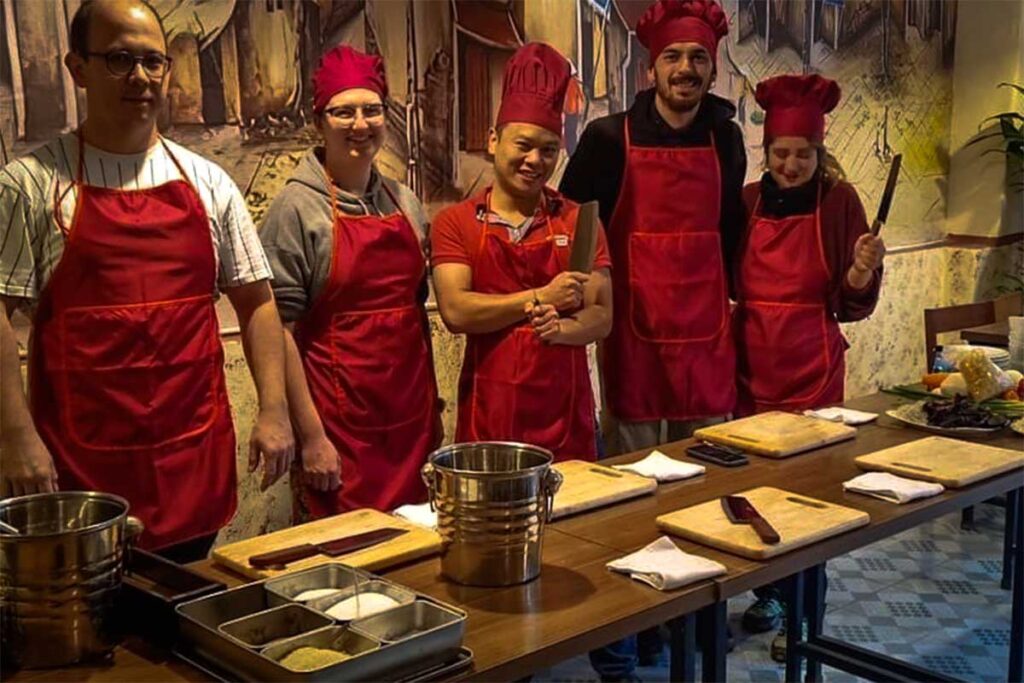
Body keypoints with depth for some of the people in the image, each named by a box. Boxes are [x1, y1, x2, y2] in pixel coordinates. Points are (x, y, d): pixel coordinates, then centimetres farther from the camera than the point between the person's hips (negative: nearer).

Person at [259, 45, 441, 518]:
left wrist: (432, 407, 15)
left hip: (413, 414, 5)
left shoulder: (405, 201, 9)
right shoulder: (298, 206, -8)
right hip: (341, 425, -5)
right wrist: (311, 436, -14)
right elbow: (279, 328, -11)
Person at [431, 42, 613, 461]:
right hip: (489, 417, -1)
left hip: (566, 415, 1)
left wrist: (561, 328, -18)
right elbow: (455, 311, -10)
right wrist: (541, 298, -13)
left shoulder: (579, 221, 7)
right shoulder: (456, 223, 3)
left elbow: (601, 316, 2)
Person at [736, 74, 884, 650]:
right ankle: (769, 593, 31)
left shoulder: (838, 201, -5)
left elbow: (851, 305, -5)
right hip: (752, 361, 3)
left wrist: (863, 270, -23)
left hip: (812, 365, -3)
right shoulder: (749, 201, 2)